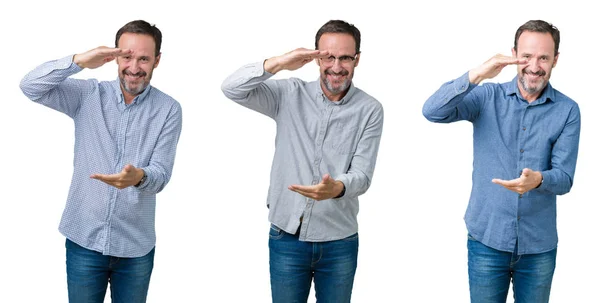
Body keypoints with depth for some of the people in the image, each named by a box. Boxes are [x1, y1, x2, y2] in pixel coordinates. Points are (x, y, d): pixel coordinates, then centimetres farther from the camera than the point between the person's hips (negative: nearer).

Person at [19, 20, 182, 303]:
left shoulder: (168, 109, -4)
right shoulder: (88, 95, -1)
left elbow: (161, 173, -11)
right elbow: (31, 87, -11)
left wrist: (140, 177, -36)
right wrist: (79, 61, -24)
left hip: (135, 247, 0)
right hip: (84, 239, 0)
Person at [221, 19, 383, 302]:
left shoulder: (370, 110, -5)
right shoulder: (290, 95, -2)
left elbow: (362, 175, -12)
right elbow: (232, 89, -12)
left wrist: (336, 188, -35)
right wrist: (278, 63, -25)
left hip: (339, 243, 0)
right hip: (287, 237, 0)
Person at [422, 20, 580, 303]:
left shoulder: (567, 110, -3)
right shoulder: (487, 97, -2)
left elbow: (564, 178, -8)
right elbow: (432, 111, -16)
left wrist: (538, 180, -31)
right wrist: (475, 76, -29)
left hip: (539, 246, 0)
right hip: (487, 239, 0)